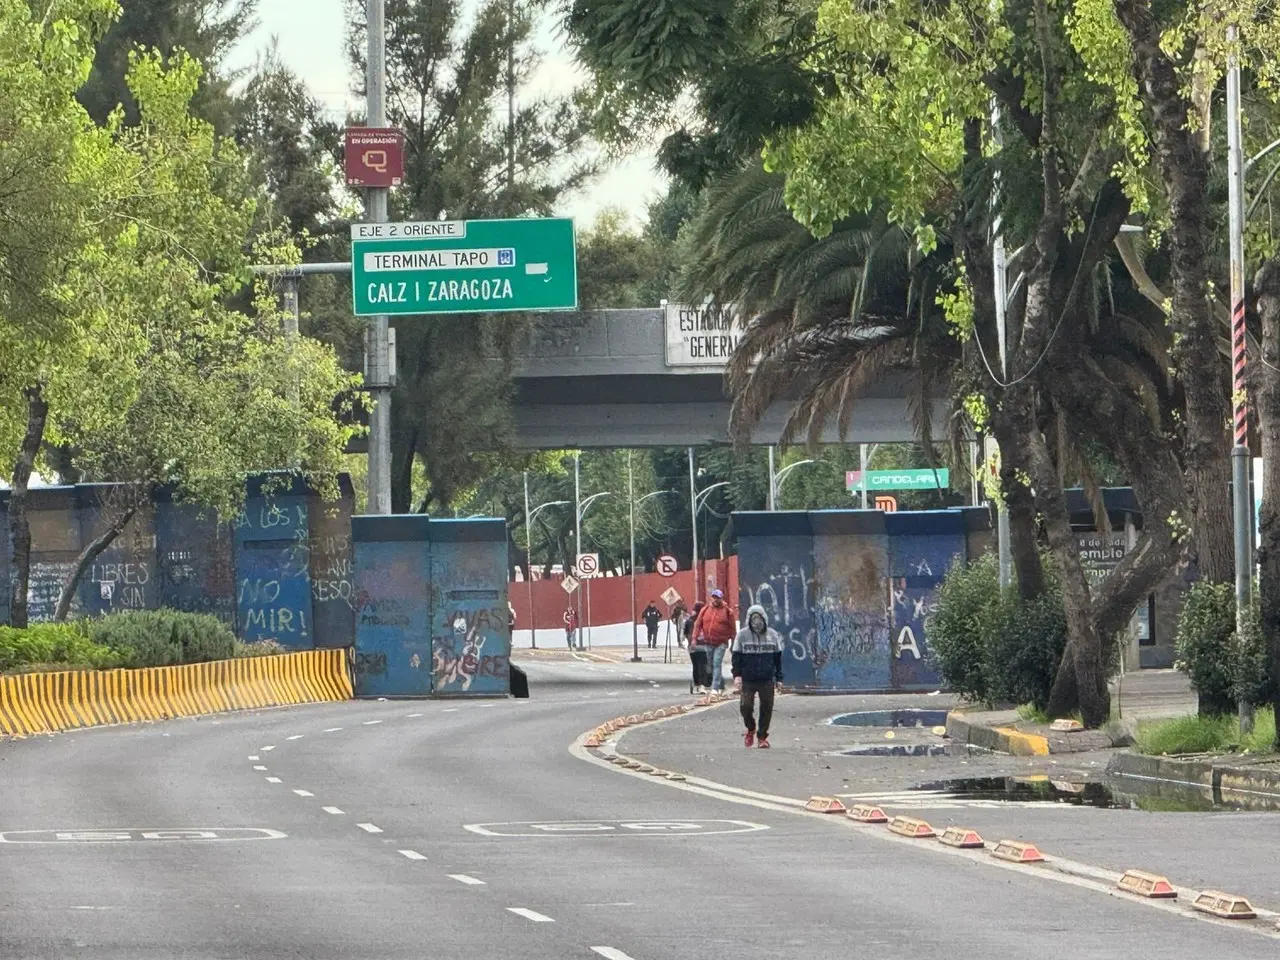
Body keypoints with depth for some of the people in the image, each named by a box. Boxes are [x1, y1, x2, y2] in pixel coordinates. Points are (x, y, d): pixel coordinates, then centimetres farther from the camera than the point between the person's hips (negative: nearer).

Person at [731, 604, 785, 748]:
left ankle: (762, 736, 17)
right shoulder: (742, 635, 0)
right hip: (748, 680, -2)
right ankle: (751, 728, 19)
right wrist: (737, 675, -12)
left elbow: (778, 658, 12)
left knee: (766, 708, 3)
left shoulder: (772, 635, 6)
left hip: (767, 680, 2)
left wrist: (779, 678, 9)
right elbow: (736, 657, 0)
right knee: (746, 706, -10)